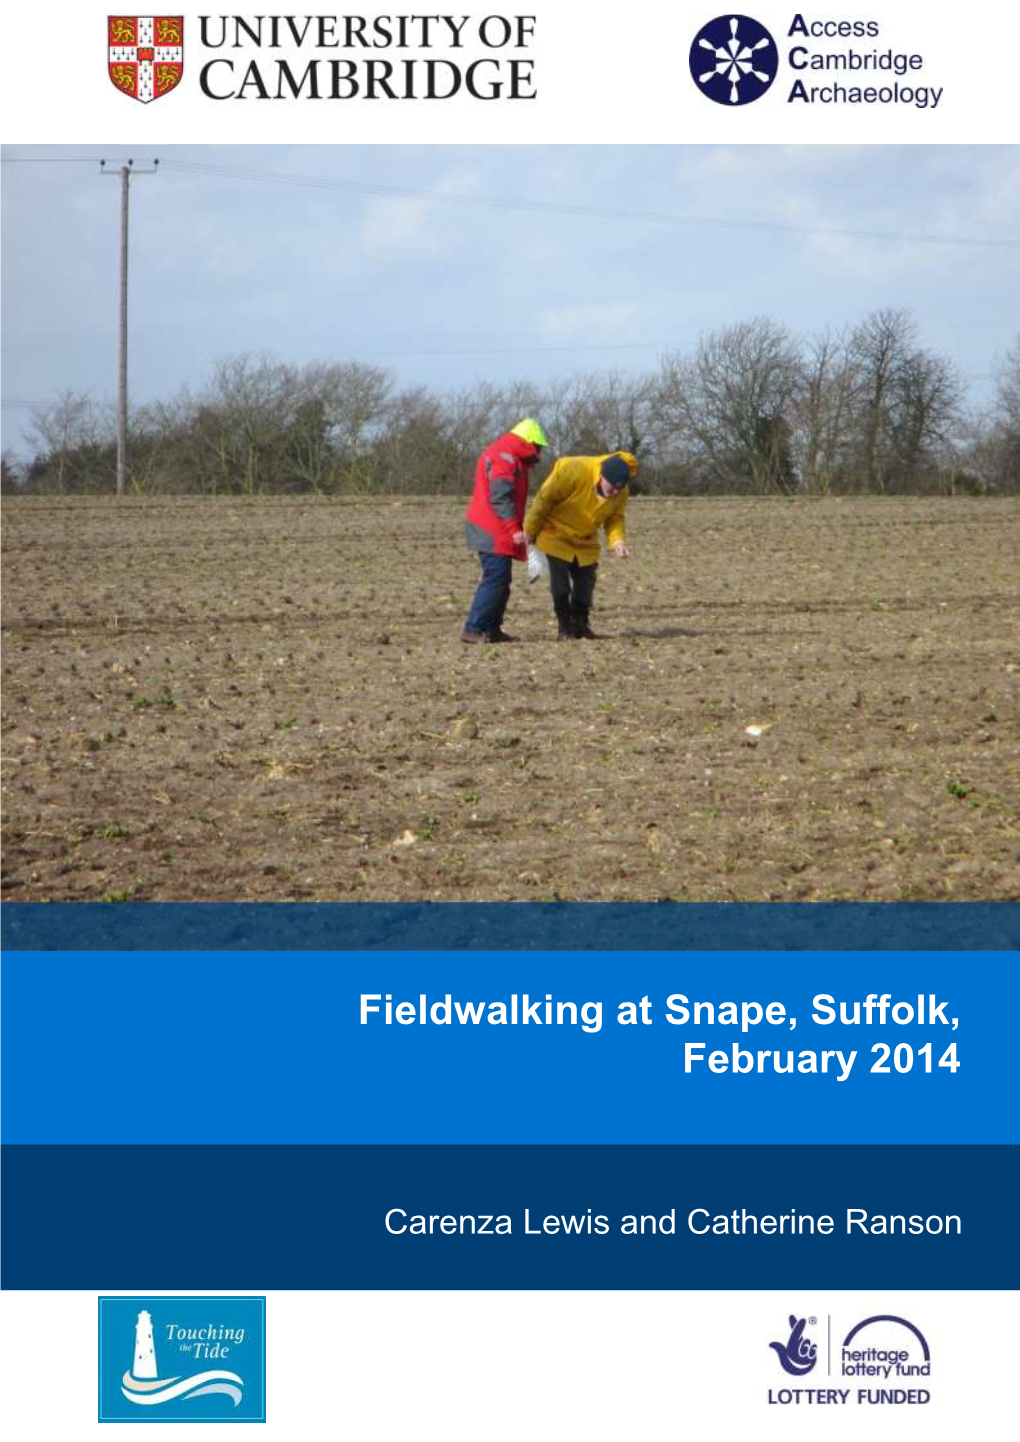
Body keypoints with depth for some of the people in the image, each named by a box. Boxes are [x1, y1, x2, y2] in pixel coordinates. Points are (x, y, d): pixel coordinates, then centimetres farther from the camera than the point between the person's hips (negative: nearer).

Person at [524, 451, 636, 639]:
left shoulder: (621, 492, -17)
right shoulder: (573, 471, -33)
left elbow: (614, 519, -6)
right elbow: (544, 498, -23)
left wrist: (617, 541, -28)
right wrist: (530, 530, -13)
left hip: (585, 541, 5)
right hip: (556, 534, -5)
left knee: (586, 582, 5)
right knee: (560, 583, -8)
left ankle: (581, 625, 19)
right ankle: (565, 627, 2)